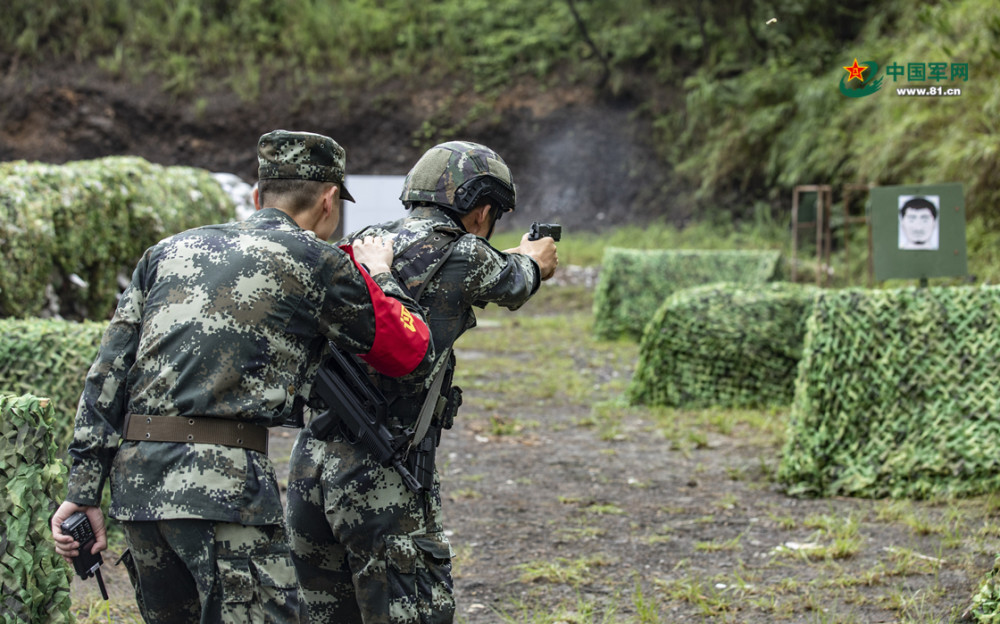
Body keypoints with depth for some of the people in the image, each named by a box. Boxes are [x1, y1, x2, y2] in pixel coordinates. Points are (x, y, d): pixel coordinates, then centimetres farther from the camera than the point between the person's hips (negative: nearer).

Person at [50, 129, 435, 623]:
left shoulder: (170, 251, 19)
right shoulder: (314, 260, 2)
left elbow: (109, 374, 13)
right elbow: (411, 351, 9)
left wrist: (84, 489, 12)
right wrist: (379, 277, 26)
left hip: (135, 481, 7)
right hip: (223, 483, -7)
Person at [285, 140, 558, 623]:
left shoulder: (364, 245, 13)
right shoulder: (463, 257, -6)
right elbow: (510, 286, 16)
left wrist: (513, 259, 45)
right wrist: (532, 261, 40)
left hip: (309, 460, 7)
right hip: (380, 478, -7)